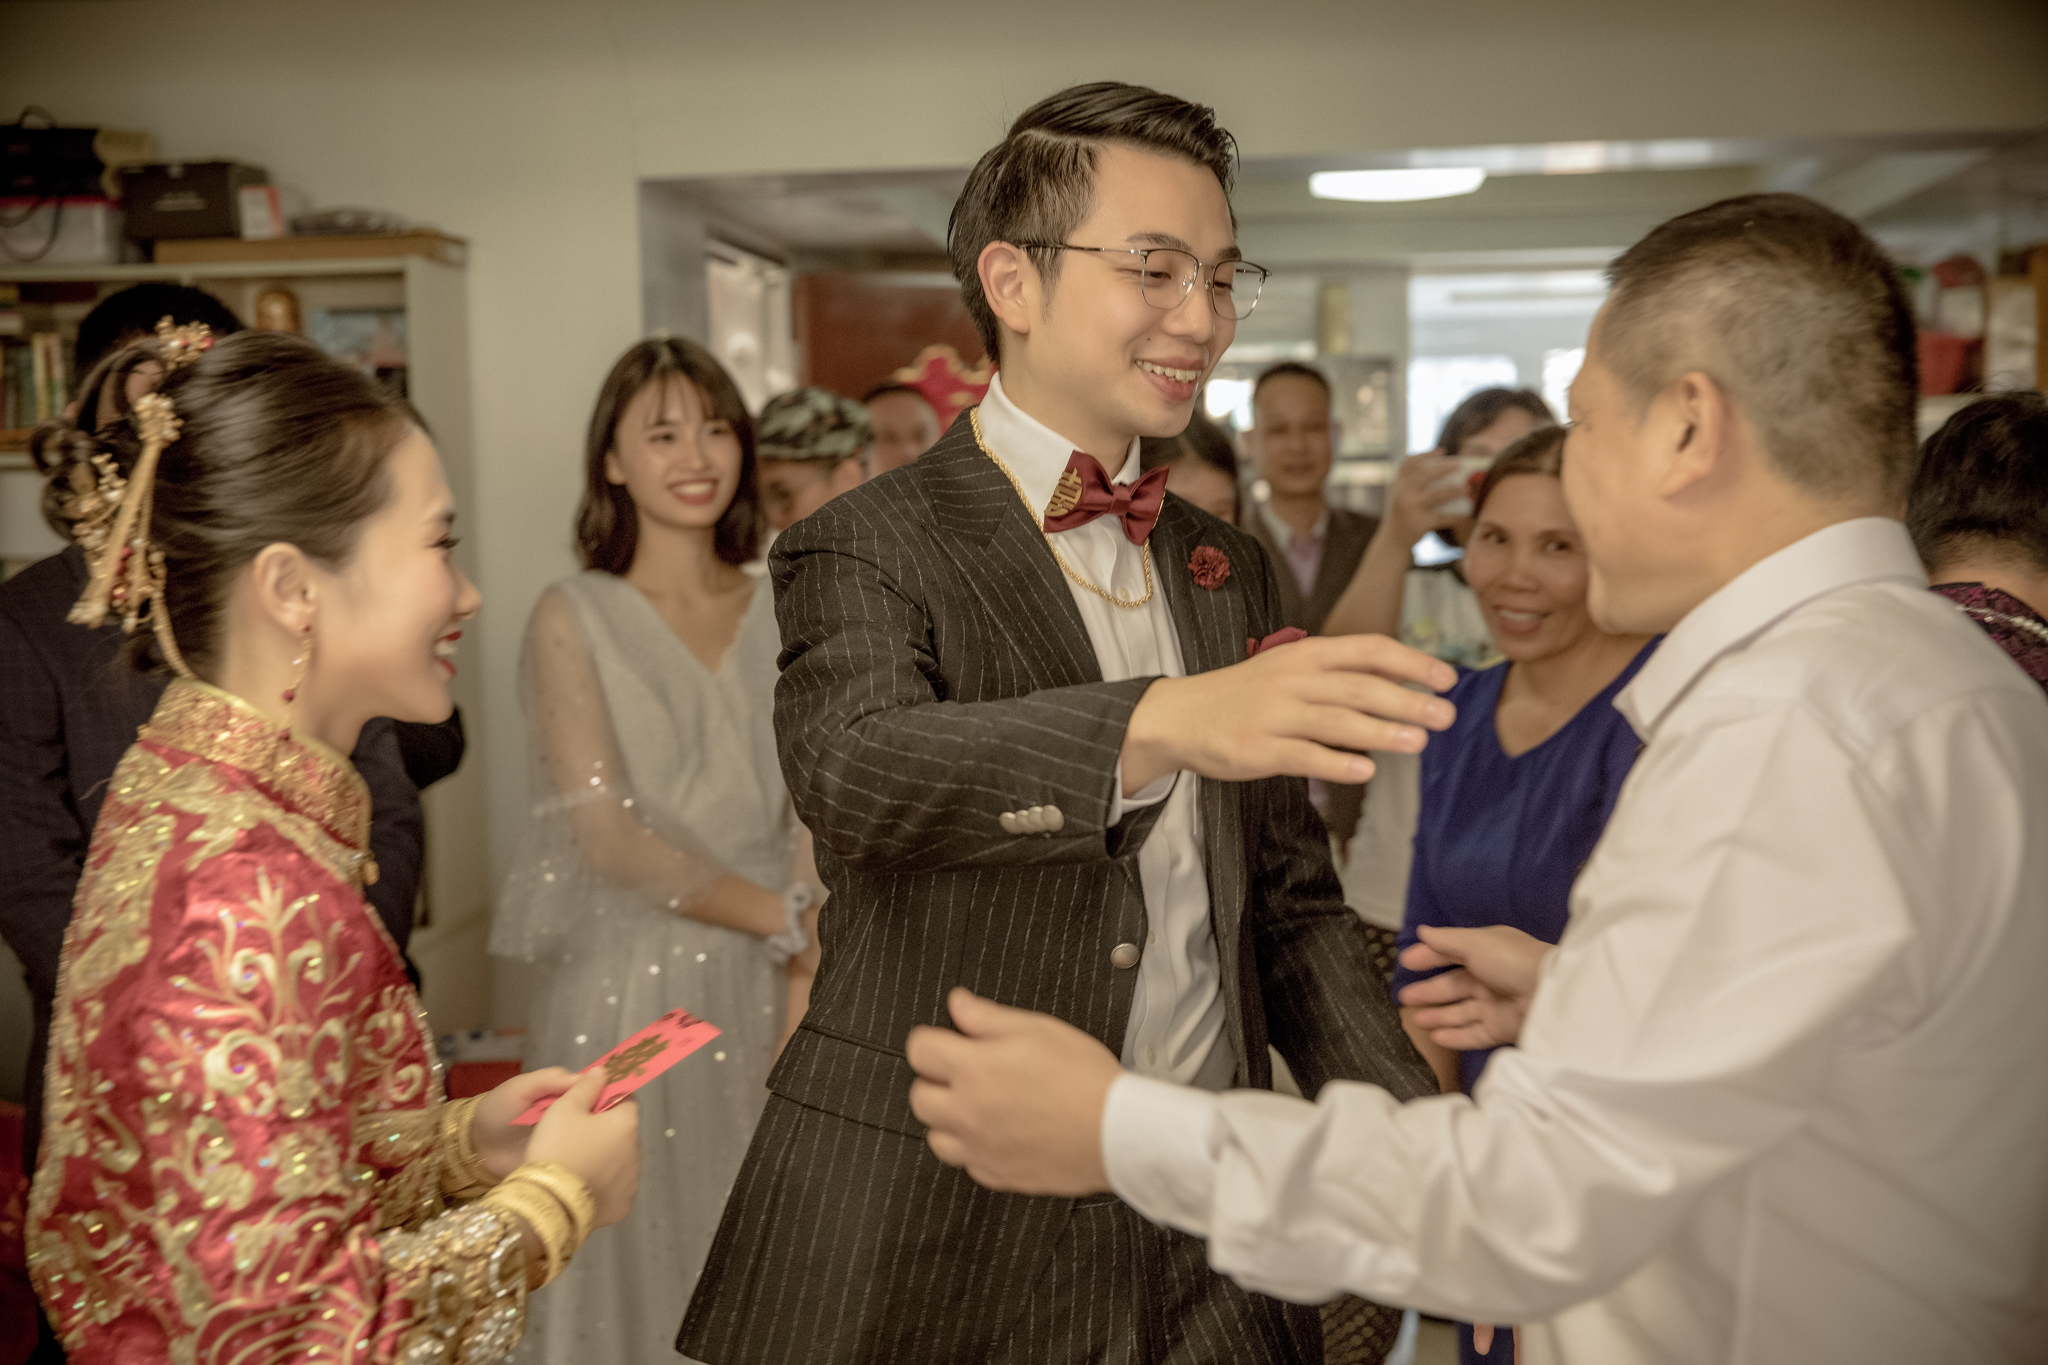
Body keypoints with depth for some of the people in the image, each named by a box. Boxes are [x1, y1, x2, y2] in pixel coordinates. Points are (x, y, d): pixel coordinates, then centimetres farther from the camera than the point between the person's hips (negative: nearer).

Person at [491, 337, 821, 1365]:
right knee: (638, 1257, 9)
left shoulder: (784, 615, 5)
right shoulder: (572, 619, -3)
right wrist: (787, 920, -9)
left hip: (765, 988, 3)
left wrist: (804, 983, -10)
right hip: (628, 987, -3)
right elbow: (606, 832, -9)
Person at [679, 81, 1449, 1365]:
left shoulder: (1234, 573, 9)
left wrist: (1423, 1143, -2)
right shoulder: (865, 550, -9)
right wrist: (1159, 723, -47)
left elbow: (1288, 899, 11)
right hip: (931, 1257, -5)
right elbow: (856, 769, -30)